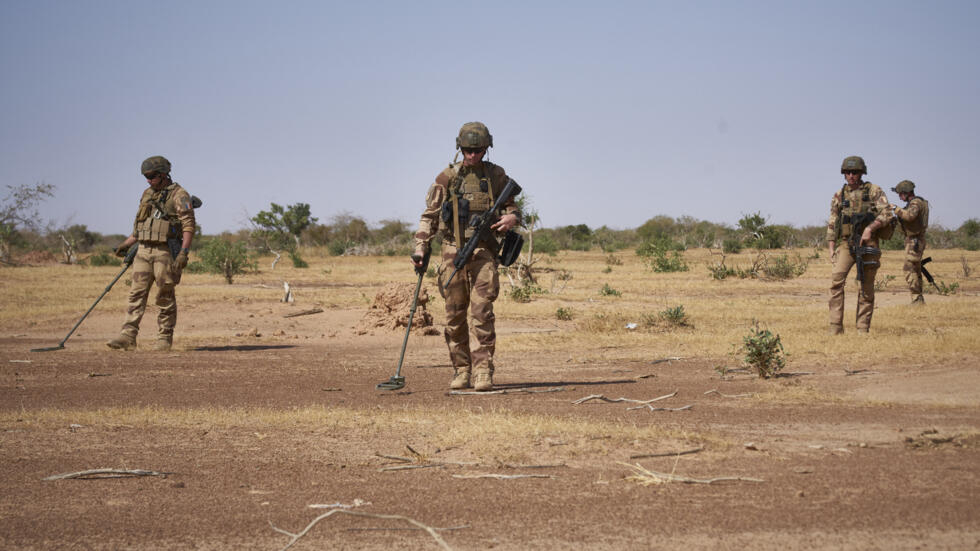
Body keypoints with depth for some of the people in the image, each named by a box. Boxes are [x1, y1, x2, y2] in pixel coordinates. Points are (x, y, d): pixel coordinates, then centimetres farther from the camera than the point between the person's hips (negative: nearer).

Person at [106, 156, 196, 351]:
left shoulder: (179, 195, -5)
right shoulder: (147, 194, 17)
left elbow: (189, 226, -12)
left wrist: (183, 253, -22)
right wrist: (126, 244, 24)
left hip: (165, 252, -6)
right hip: (144, 251, 6)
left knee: (165, 297, -1)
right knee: (137, 293, -2)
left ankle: (164, 338, 5)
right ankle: (128, 336, -6)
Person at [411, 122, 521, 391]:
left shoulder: (496, 176, 8)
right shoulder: (447, 178, 7)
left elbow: (512, 207, 15)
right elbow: (429, 215, 9)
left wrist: (512, 218, -9)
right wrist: (421, 247, -1)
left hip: (483, 251, -1)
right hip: (453, 251, 1)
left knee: (482, 311, -12)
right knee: (454, 316, 3)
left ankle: (483, 372, -11)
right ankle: (461, 370, 12)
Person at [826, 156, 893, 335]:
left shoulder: (874, 191, 3)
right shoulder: (839, 196, 11)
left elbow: (886, 213, -6)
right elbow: (832, 224, 12)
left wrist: (870, 228, -19)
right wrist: (831, 249, 4)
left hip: (868, 244, -2)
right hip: (846, 243, 2)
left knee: (866, 287, 0)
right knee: (836, 279, -15)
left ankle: (863, 330, 7)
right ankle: (836, 328, -15)